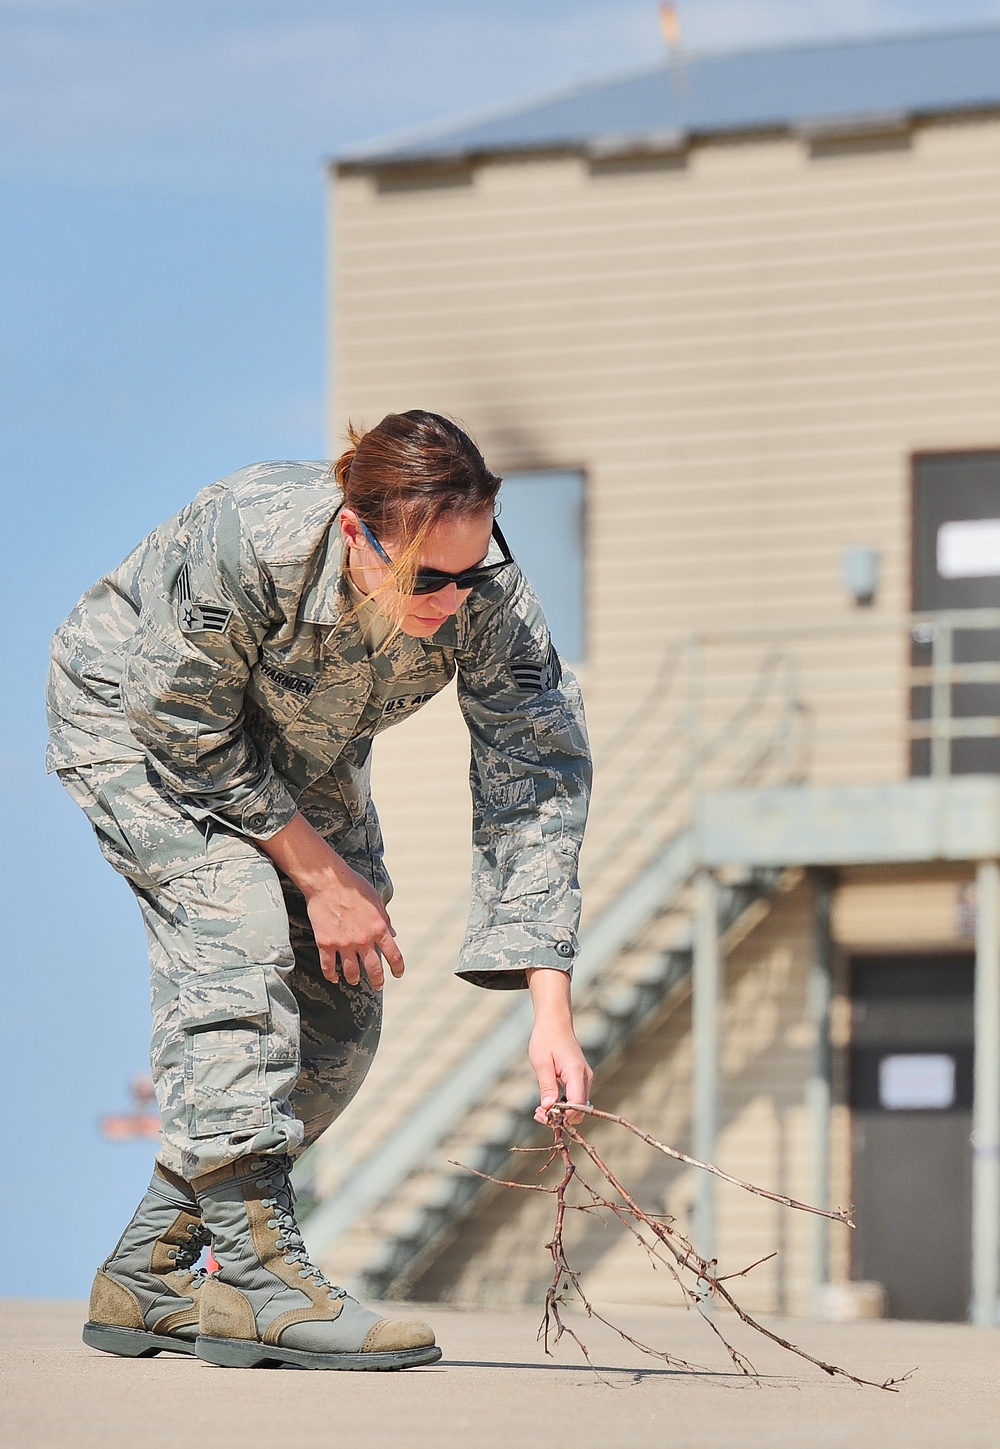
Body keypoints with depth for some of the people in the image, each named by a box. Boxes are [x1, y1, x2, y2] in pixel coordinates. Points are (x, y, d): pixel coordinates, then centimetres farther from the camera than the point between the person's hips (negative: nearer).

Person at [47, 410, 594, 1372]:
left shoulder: (492, 602, -30)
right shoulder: (244, 545, -41)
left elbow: (537, 786, -28)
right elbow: (188, 736, -27)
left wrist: (551, 1013, -34)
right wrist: (318, 871, -22)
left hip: (296, 760, 5)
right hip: (135, 721, -5)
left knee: (337, 1019, -2)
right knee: (238, 930, -27)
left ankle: (147, 1277, 9)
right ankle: (258, 1281, -26)